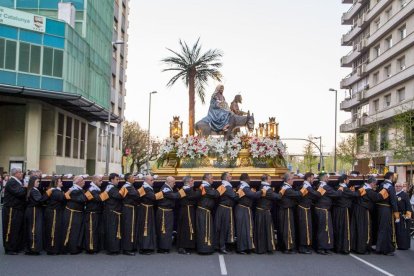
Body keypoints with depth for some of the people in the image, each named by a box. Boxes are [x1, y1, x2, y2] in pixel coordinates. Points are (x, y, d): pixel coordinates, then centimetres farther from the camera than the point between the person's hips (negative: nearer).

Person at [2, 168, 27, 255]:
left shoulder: (18, 182, 14)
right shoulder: (11, 182, -17)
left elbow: (22, 193, 14)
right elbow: (18, 193, -27)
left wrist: (25, 187, -3)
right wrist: (25, 187, -12)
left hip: (18, 210, 10)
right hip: (11, 210, -10)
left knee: (19, 229, 14)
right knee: (11, 230, -2)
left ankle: (17, 247, 23)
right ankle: (9, 249, 6)